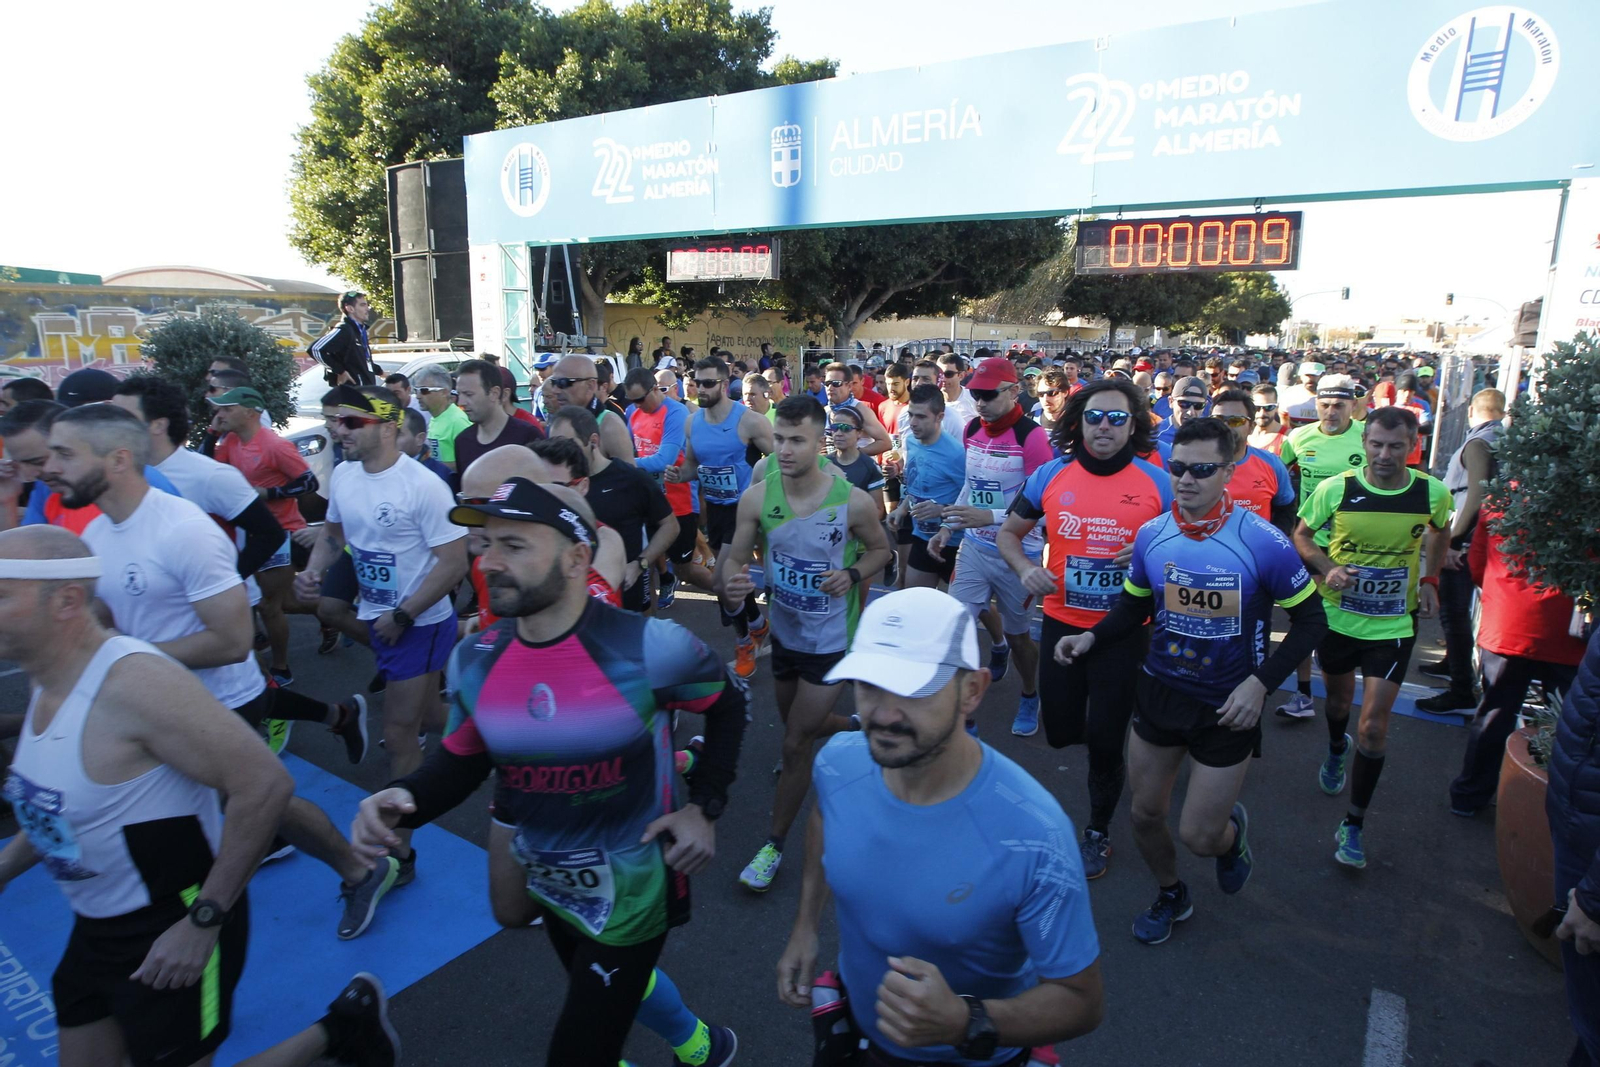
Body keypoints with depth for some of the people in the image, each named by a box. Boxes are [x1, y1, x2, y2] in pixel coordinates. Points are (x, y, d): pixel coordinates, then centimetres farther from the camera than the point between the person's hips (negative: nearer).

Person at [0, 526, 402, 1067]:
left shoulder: (133, 682, -28)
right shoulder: (48, 680, 1)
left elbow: (265, 786, -31)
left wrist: (203, 922, -26)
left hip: (171, 934, -9)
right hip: (98, 926, 9)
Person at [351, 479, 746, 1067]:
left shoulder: (649, 647, -26)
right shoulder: (474, 661, -12)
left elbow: (728, 705, -8)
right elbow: (462, 759, 2)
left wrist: (706, 807, -12)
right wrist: (403, 802, -18)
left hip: (631, 888, -6)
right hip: (548, 881, 6)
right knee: (616, 987, 31)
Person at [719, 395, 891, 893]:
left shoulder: (853, 502, -21)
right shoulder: (756, 497, -15)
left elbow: (880, 550, -3)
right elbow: (735, 558, -7)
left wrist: (852, 575, -24)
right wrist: (732, 584, -31)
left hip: (831, 641, -4)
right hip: (784, 632, 5)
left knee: (795, 744, -1)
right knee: (799, 725, 25)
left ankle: (774, 843, 20)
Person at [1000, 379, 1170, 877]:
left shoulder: (1156, 482, -7)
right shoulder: (1051, 475, -3)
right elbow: (1009, 533, 7)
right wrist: (1025, 568, -14)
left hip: (1124, 628, -2)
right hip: (1062, 622, 2)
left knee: (1104, 738, 5)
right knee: (1061, 731, 12)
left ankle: (1098, 831, 31)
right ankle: (1115, 745, 48)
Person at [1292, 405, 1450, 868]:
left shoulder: (1433, 492, -10)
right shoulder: (1335, 489, -15)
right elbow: (1302, 535, -1)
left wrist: (1430, 579, 2)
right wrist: (1327, 567, -19)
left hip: (1394, 625, 0)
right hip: (1337, 617, 1)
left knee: (1374, 725, -5)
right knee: (1338, 700, 22)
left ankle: (1354, 825, 9)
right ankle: (1336, 749, 58)